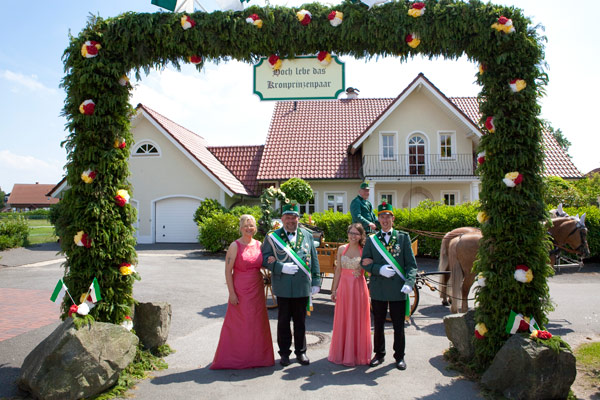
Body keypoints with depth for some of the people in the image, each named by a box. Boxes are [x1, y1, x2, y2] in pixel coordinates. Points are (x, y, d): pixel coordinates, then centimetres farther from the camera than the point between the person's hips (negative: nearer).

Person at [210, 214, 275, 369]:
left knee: (257, 323, 11)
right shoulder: (235, 246, -9)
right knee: (238, 324, 4)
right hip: (240, 290, -5)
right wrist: (232, 293, -16)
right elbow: (228, 271, -12)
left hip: (257, 289, 5)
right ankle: (236, 358, 19)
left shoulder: (259, 244, 6)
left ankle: (256, 356, 26)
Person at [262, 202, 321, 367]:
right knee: (283, 321, 9)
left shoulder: (307, 235, 9)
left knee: (300, 321, 12)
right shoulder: (272, 237, 1)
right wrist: (281, 267, -16)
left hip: (303, 286, 2)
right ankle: (284, 353, 24)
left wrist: (316, 282, 5)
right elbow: (265, 259, -3)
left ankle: (301, 351, 27)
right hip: (283, 287, -2)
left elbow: (314, 260, 10)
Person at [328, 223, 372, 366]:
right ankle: (342, 353, 23)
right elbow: (338, 270, 9)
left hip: (359, 288, -2)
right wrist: (334, 289, 8)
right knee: (343, 321, 9)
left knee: (358, 321, 5)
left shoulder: (364, 251, -3)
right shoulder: (342, 249, 5)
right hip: (344, 287, 3)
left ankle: (357, 353, 20)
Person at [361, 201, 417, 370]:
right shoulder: (371, 240, 7)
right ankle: (379, 354, 30)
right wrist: (379, 269, -14)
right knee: (378, 325, 13)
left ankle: (399, 356, 24)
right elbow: (364, 263, 3)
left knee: (399, 326, 8)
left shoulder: (403, 237, 4)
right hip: (378, 290, 1)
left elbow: (411, 264, 0)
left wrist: (409, 282, -15)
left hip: (398, 289, -1)